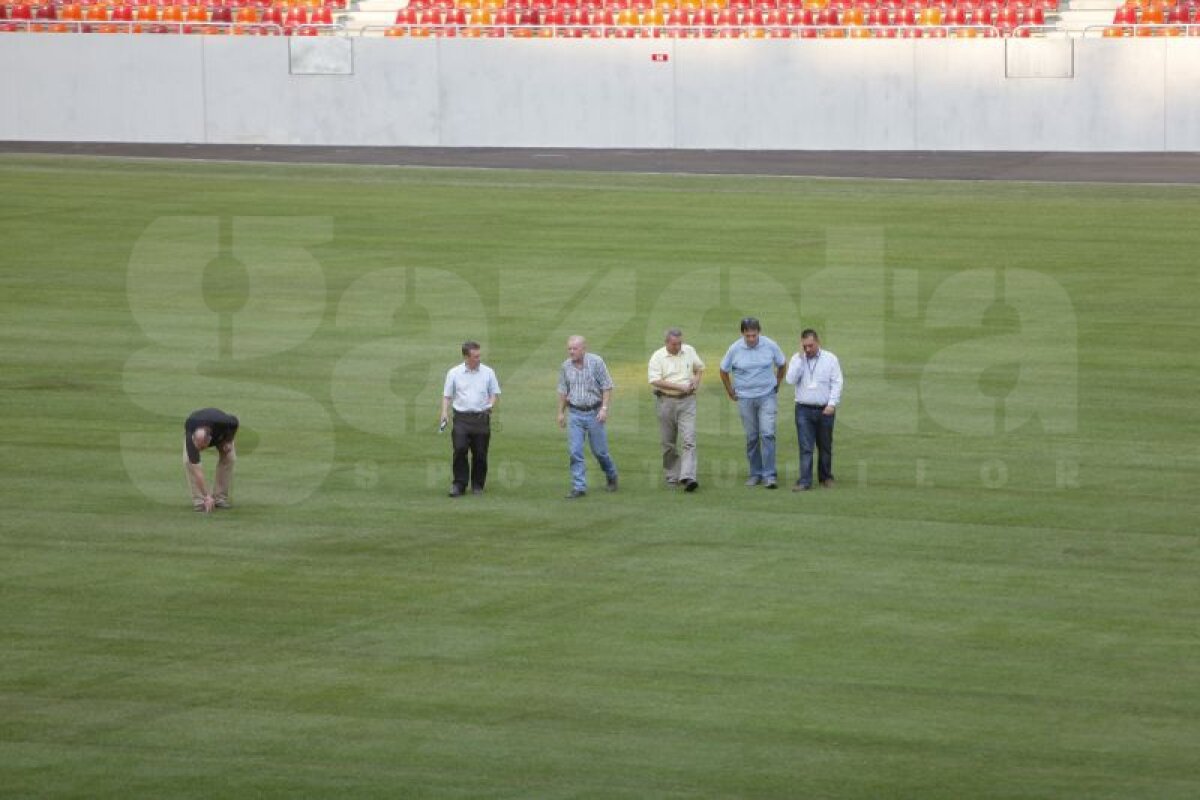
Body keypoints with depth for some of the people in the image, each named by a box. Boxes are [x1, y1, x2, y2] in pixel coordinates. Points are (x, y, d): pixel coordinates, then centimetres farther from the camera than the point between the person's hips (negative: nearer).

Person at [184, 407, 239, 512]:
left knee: (229, 458, -18)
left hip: (221, 433, 1)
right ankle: (199, 500, -14)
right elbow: (196, 471, -41)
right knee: (189, 461, -24)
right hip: (194, 430, -1)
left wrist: (228, 441, -21)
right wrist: (207, 496, -44)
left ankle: (220, 498, -5)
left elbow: (234, 421, -16)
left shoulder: (222, 423, -43)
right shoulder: (191, 439, -43)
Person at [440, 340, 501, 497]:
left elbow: (495, 393, 13)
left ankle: (477, 485, 15)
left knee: (480, 453, 2)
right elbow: (447, 395, 8)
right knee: (460, 449, -13)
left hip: (481, 418, 1)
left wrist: (490, 406, -8)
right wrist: (444, 414, -6)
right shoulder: (454, 373, 5)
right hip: (462, 418, -1)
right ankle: (459, 484, -5)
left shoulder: (488, 372, 6)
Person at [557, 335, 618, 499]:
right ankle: (579, 487, -3)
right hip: (575, 413, 3)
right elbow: (563, 391, 12)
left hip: (594, 413, -3)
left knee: (599, 451, 6)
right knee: (575, 451, -6)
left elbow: (607, 387, -8)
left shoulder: (596, 362, -9)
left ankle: (611, 477, 31)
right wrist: (561, 412, 11)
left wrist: (604, 408, -16)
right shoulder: (566, 366, 2)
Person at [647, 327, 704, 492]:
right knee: (668, 442, 6)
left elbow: (700, 367, 23)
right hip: (666, 401, -1)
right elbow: (655, 380, -16)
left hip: (687, 401, 1)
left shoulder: (689, 351, 6)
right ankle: (672, 477, 18)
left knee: (688, 440, -12)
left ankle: (687, 477, -20)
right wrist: (680, 387, -18)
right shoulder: (657, 357, -6)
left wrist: (697, 379, 0)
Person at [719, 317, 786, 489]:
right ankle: (755, 474, 18)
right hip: (745, 398, 1)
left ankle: (769, 476, -10)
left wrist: (776, 385, 15)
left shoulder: (770, 346, -6)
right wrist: (730, 392, 12)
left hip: (767, 397, -1)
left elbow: (782, 364, 13)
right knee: (752, 437, 6)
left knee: (768, 434, -11)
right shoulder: (735, 349, -7)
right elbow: (724, 371, 9)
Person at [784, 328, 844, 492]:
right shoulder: (796, 359, 4)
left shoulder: (830, 359, 0)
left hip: (825, 410, 0)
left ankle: (826, 477, 24)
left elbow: (836, 383, -2)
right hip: (804, 409, 0)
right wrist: (800, 358, -13)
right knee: (805, 447, -7)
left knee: (825, 446, 10)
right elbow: (790, 380, -9)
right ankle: (805, 481, -9)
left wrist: (832, 404, -13)